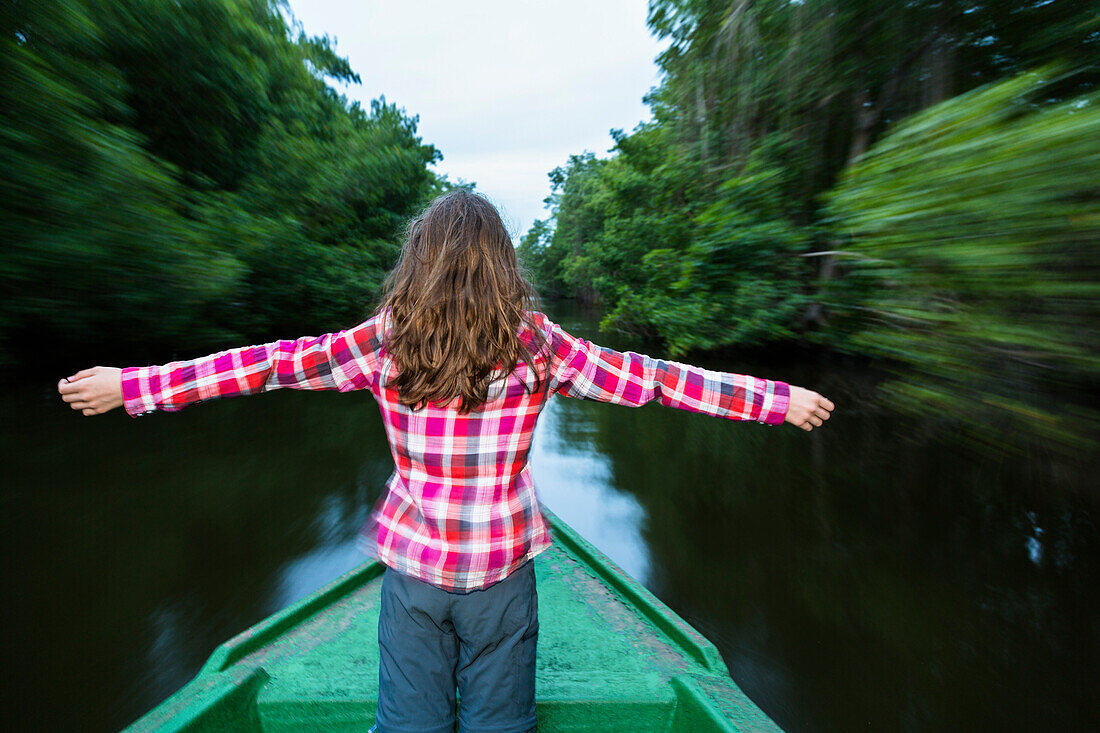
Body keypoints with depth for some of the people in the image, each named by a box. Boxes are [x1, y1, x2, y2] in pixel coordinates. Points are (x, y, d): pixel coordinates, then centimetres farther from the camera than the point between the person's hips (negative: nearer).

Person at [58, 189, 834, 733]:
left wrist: (129, 385, 13)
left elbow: (269, 363, -3)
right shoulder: (536, 342, -11)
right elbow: (646, 377, -8)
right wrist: (782, 399, 3)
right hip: (502, 569, 0)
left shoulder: (386, 338, -8)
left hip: (413, 563, 1)